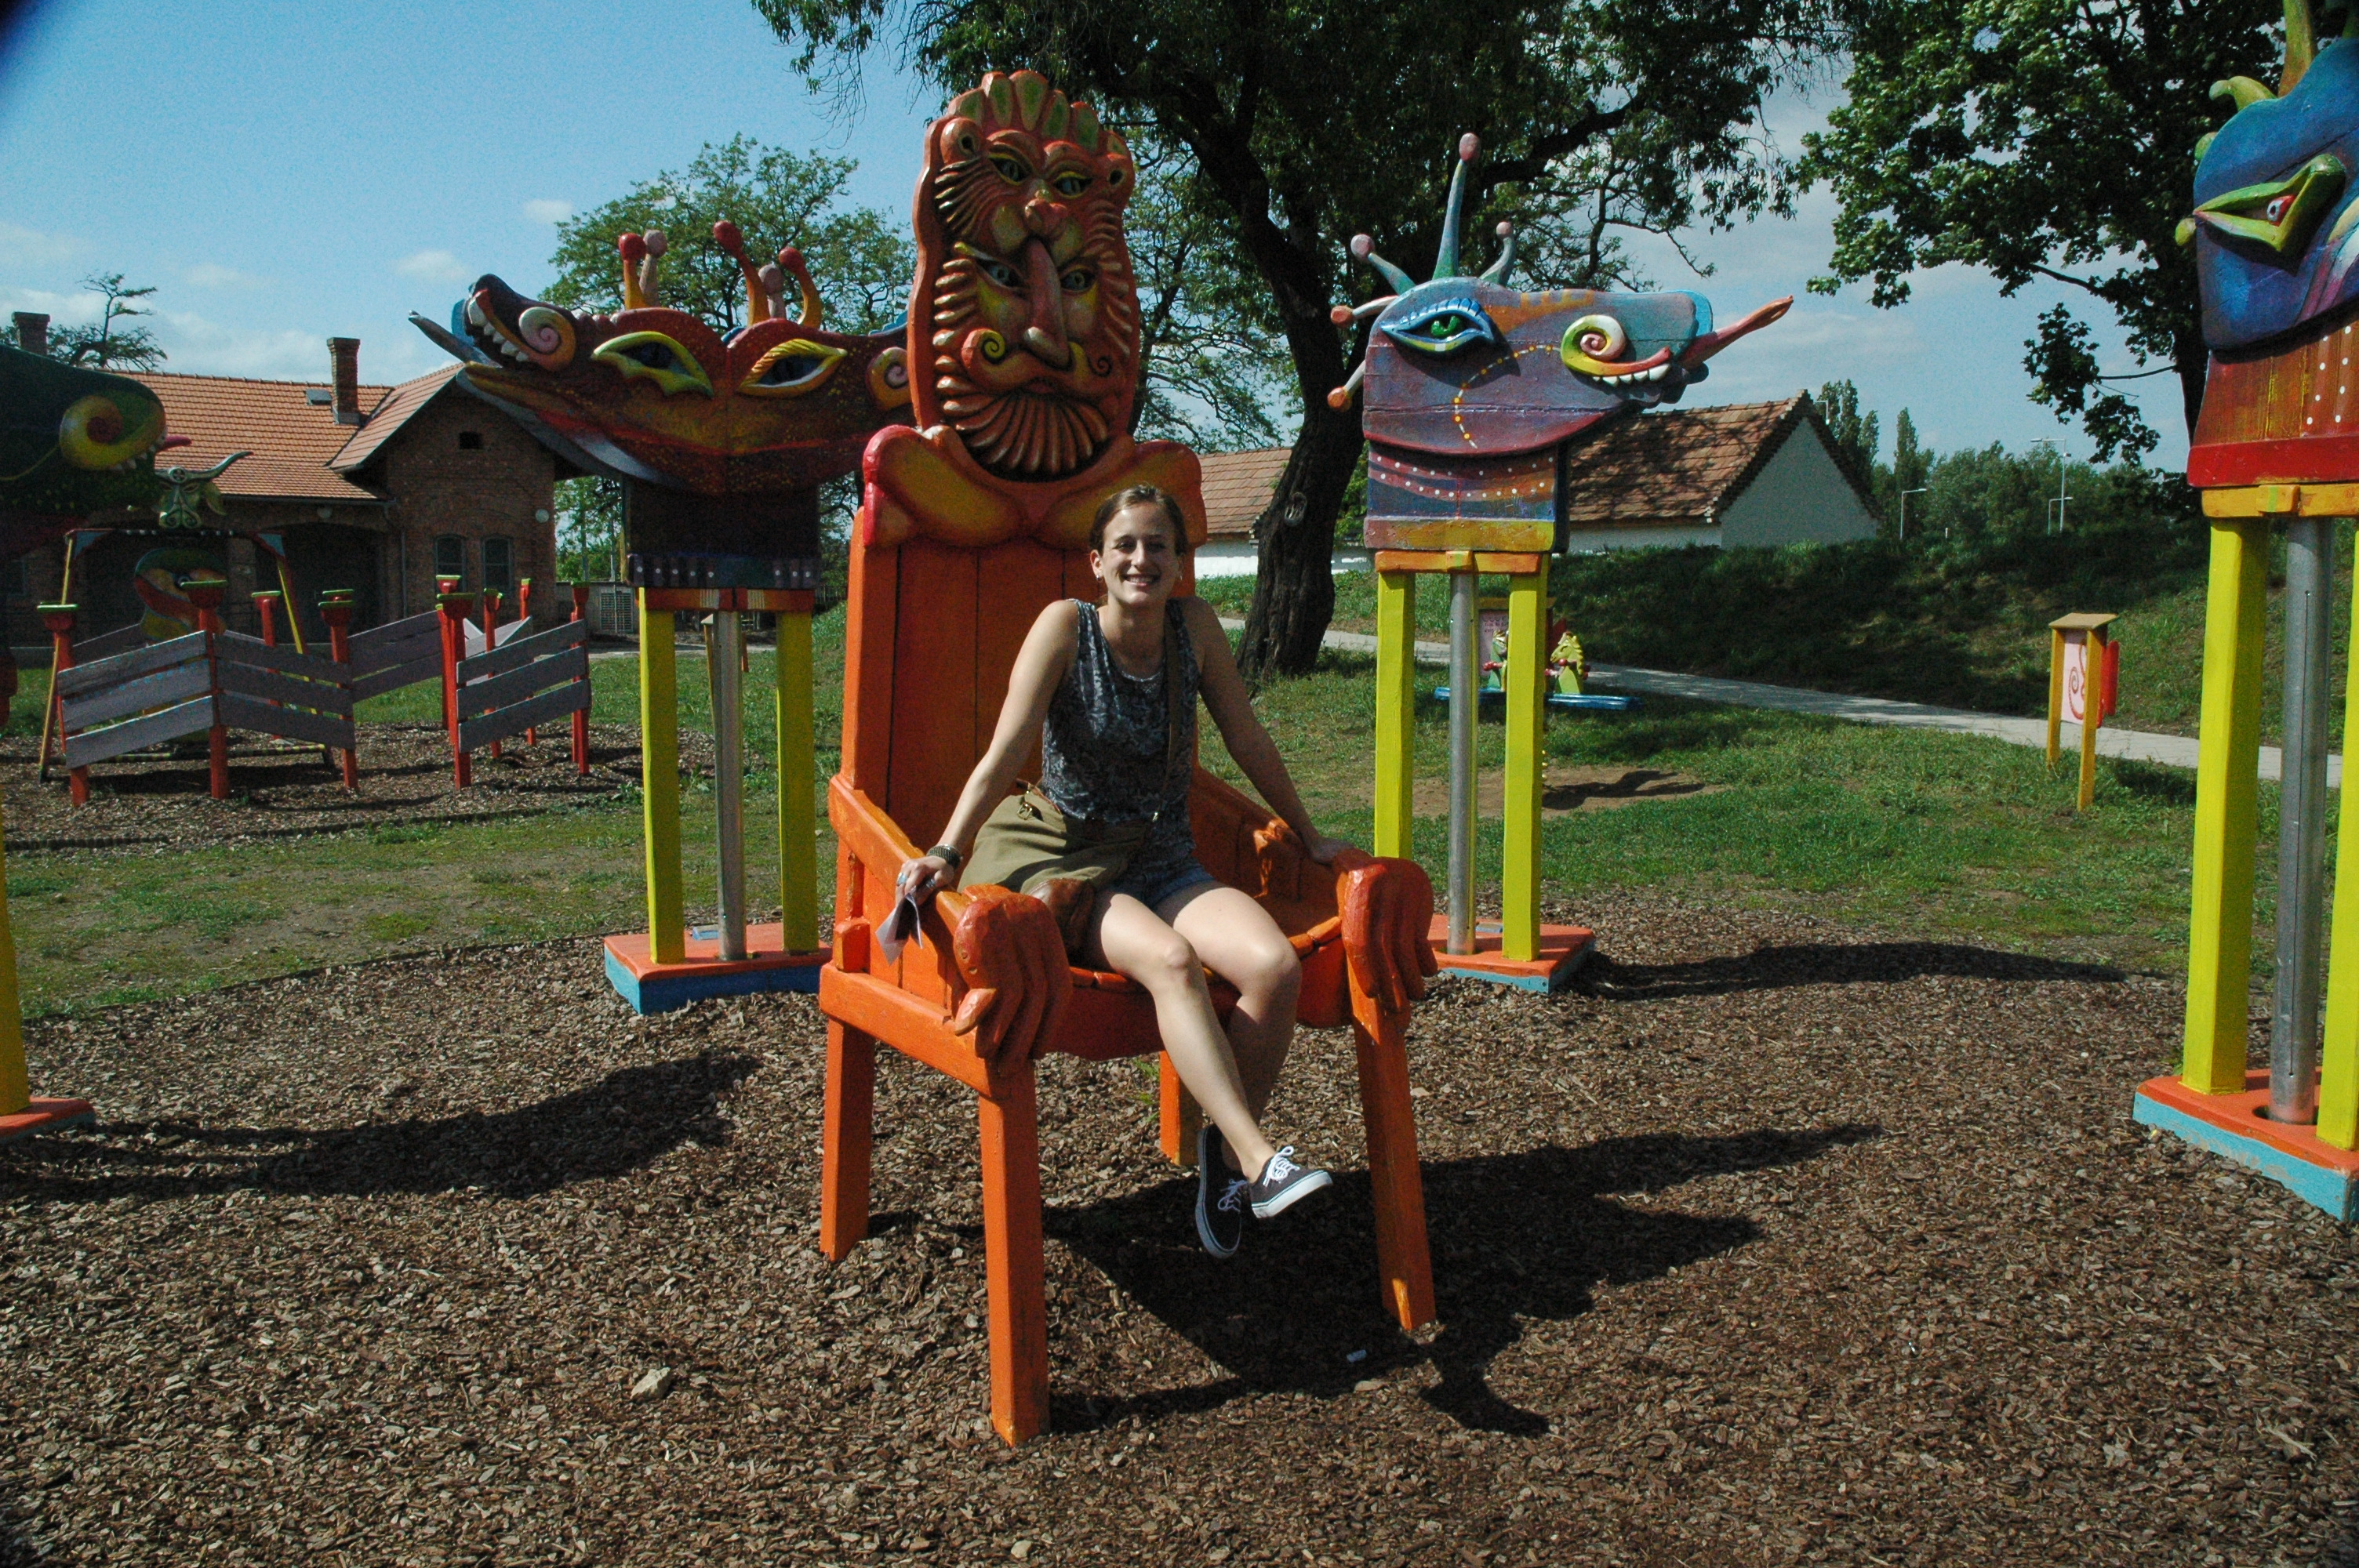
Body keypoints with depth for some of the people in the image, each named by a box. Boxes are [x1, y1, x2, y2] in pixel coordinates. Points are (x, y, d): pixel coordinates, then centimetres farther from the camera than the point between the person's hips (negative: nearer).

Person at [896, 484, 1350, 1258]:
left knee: (1278, 967, -25)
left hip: (1173, 869, 4)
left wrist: (1309, 836, 19)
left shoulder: (1194, 625, 3)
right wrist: (947, 854, -24)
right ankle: (1261, 1162, -37)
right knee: (1172, 960, -36)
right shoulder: (1066, 626, -7)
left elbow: (1250, 743, 11)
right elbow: (1005, 754, -13)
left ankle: (1226, 1148, -6)